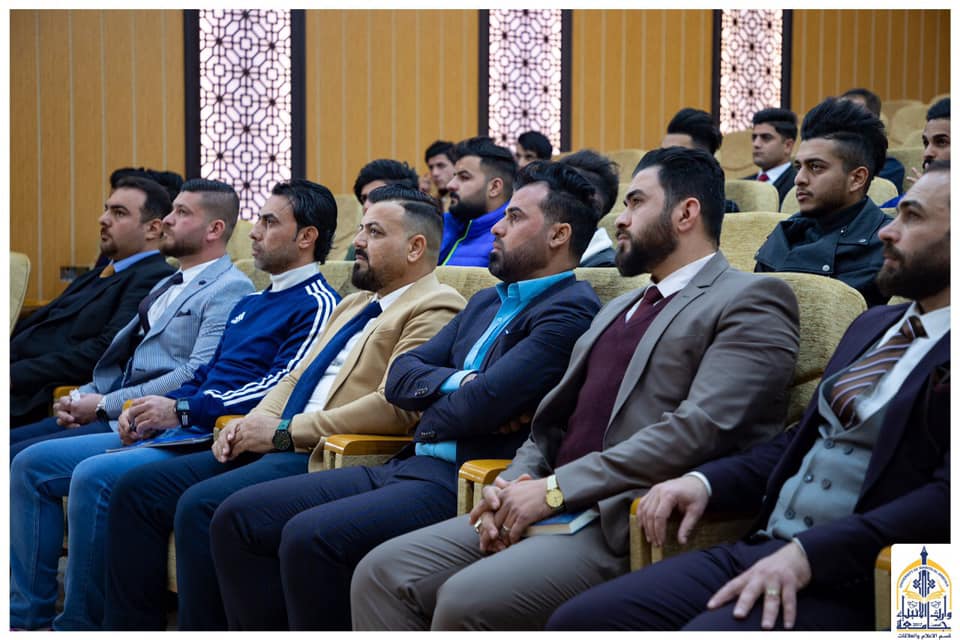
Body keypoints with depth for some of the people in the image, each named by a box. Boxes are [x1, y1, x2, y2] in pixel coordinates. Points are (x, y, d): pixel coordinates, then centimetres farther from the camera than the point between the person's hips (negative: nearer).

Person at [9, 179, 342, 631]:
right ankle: (27, 614, 1)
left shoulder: (317, 306, -6)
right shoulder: (250, 303, 25)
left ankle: (80, 623, -17)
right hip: (178, 431, 10)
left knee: (94, 476, -31)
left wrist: (181, 410, -16)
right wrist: (149, 409, 5)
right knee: (32, 464, 1)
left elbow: (279, 389, -17)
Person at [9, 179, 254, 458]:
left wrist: (105, 404, -14)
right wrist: (81, 396, 3)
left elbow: (198, 376, -18)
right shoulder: (166, 286, 25)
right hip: (110, 413, 9)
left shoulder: (230, 290, -7)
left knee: (20, 456, -22)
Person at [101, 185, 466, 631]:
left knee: (200, 505, -28)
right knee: (137, 489, -2)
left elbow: (394, 407, -18)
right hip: (278, 447, 10)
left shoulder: (435, 310, -6)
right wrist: (253, 422, 3)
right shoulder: (354, 305, 25)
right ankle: (129, 629, 3)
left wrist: (284, 431, -15)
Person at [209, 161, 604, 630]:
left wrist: (429, 417, 2)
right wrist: (458, 382, -6)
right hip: (408, 468, 9)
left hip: (463, 486, -9)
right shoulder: (487, 302, 21)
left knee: (310, 536, -29)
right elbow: (400, 376, 14)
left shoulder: (571, 310, -8)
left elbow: (483, 404, -18)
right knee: (238, 517, -1)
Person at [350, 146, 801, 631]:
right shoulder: (617, 311, 27)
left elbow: (701, 429, -15)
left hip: (629, 526, -8)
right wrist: (514, 484, -1)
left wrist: (556, 489, -16)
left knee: (465, 601, -29)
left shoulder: (751, 301, -1)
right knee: (381, 574, -8)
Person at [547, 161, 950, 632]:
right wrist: (706, 481, 6)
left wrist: (808, 555, -23)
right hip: (760, 548, 8)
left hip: (849, 579, -7)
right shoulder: (874, 324, 21)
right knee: (576, 621, -8)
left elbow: (945, 498, -18)